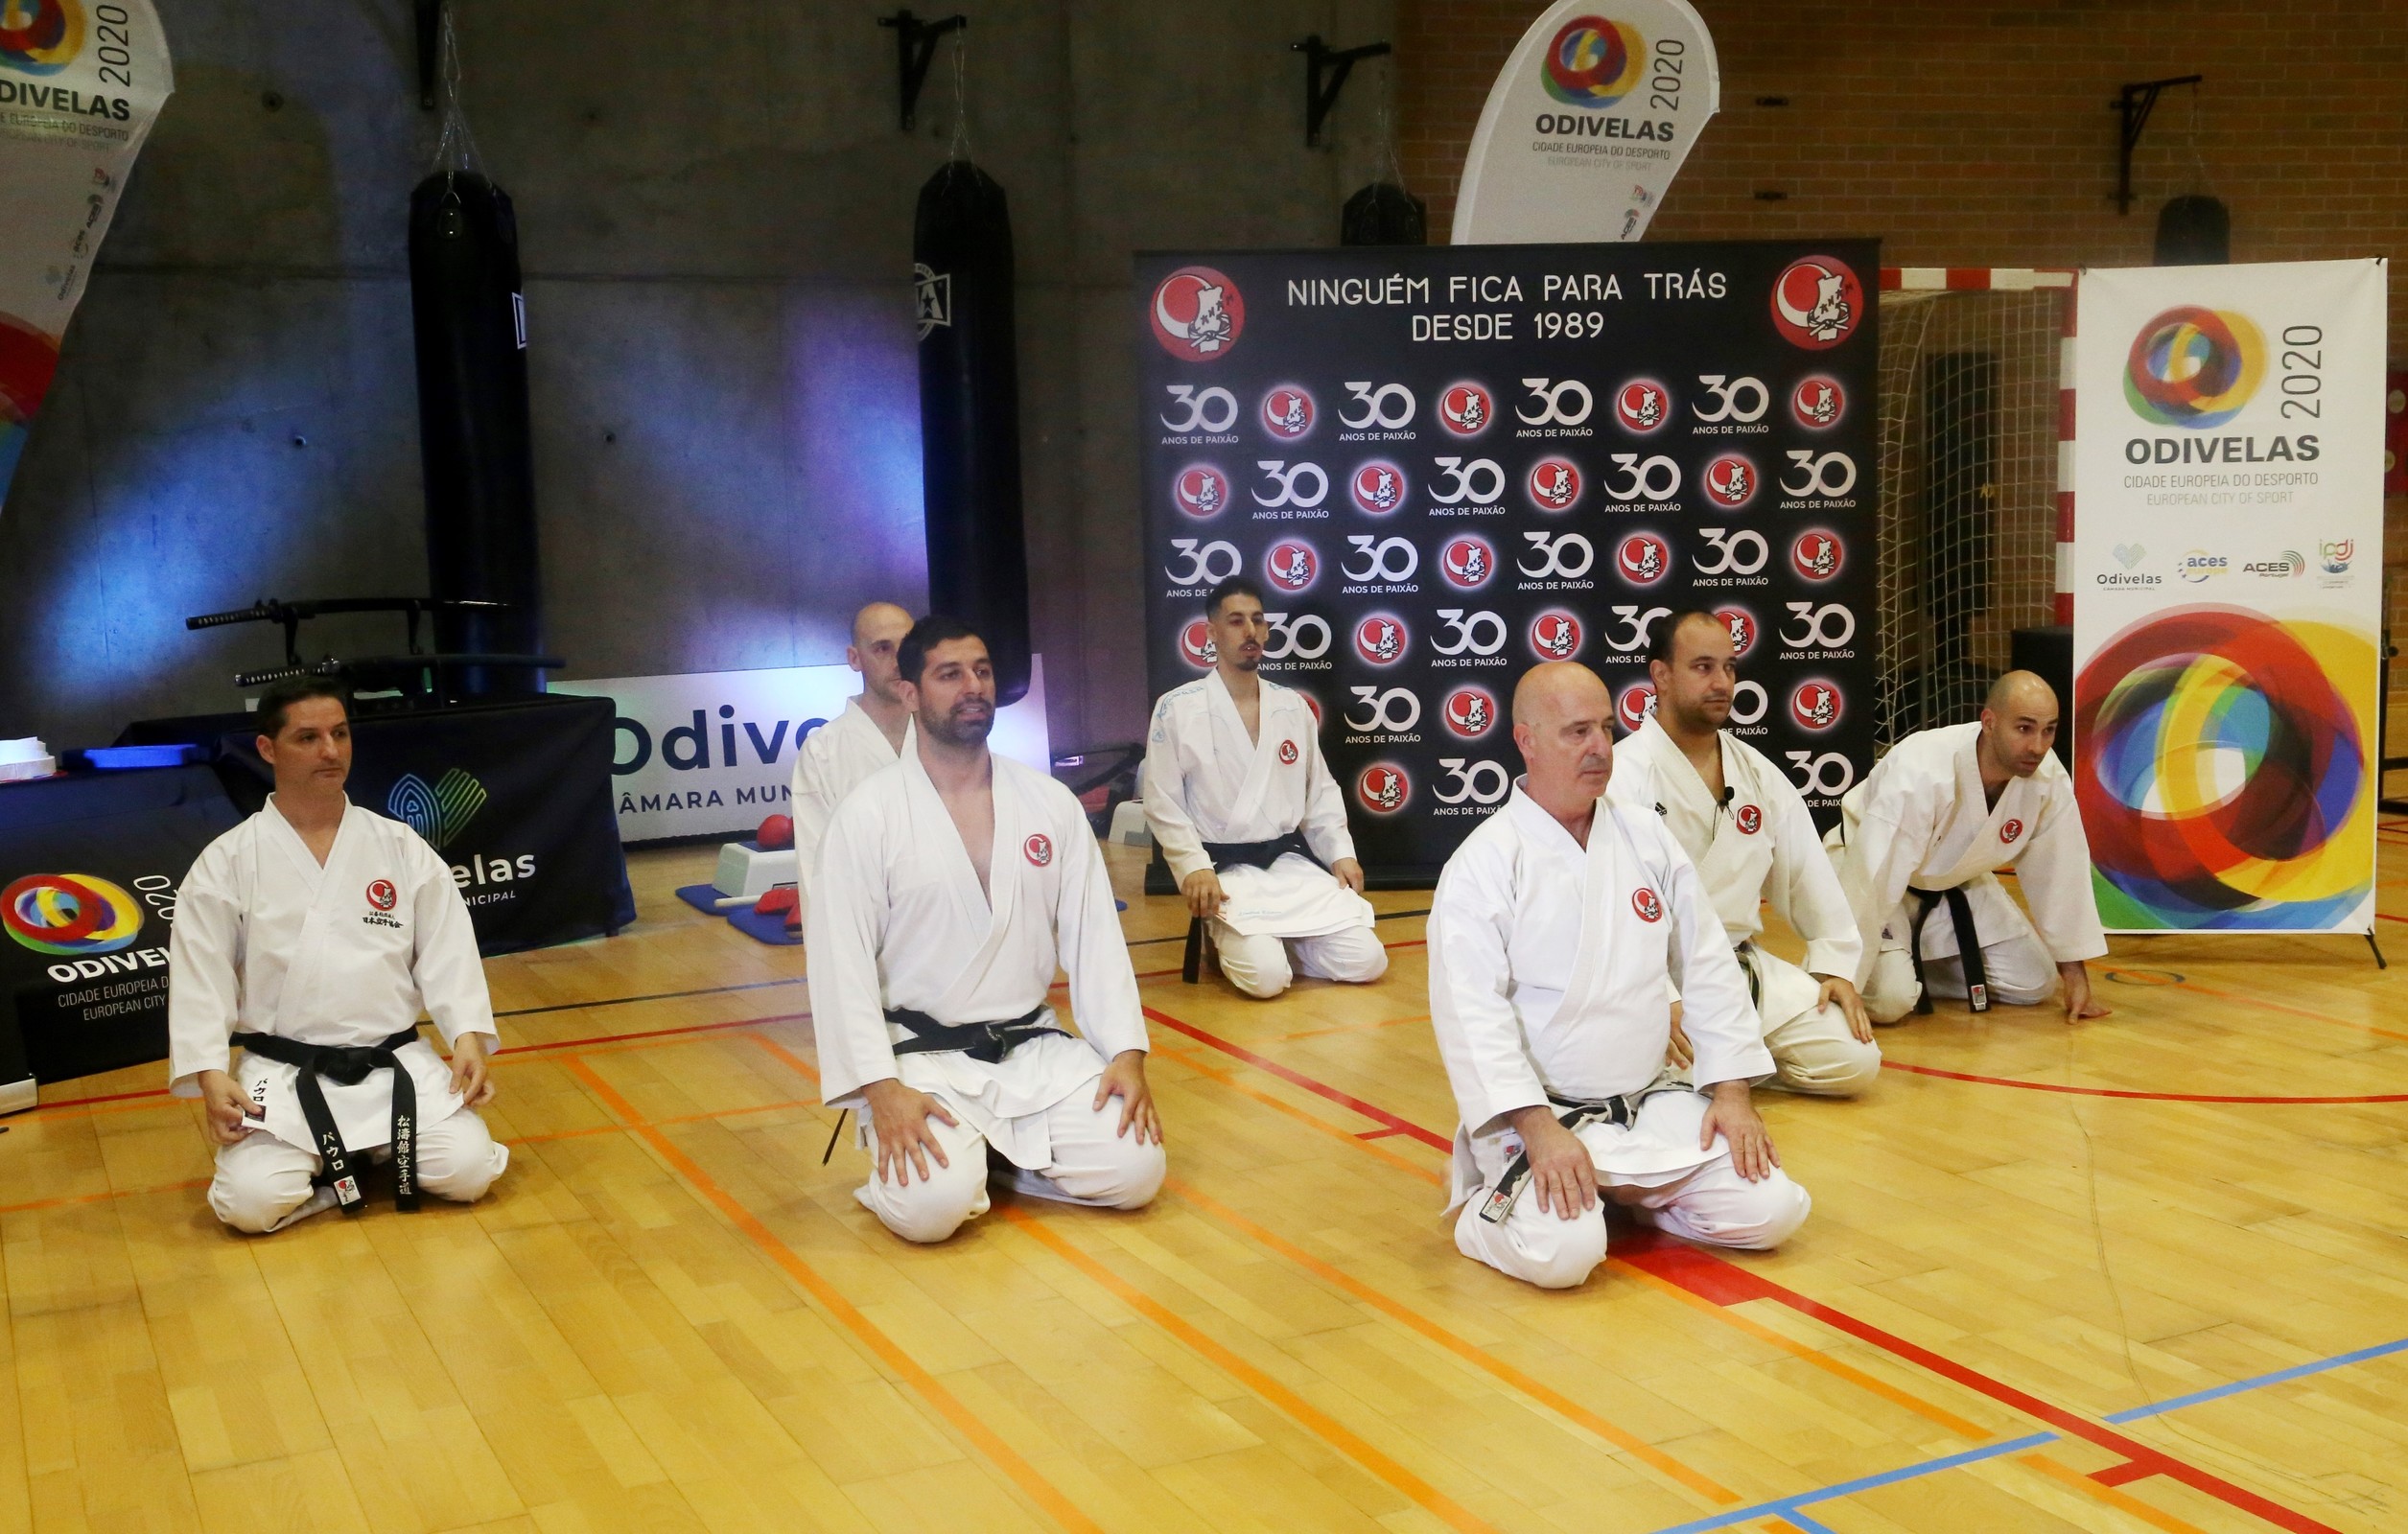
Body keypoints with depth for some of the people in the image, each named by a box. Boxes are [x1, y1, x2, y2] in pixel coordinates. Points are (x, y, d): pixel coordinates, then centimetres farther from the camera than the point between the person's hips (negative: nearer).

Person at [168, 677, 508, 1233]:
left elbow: (447, 952, 2)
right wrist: (211, 1074, -17)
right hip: (282, 1076, -1)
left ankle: (382, 1154, 16)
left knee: (468, 1170, -17)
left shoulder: (402, 848, 4)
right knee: (254, 1200, -23)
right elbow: (200, 977, -4)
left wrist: (470, 1037, -11)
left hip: (397, 1064, 1)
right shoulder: (226, 863, -2)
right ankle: (332, 1167, 11)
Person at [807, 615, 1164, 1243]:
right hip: (922, 1058, -4)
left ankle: (996, 1153, 12)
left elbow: (1094, 936, 3)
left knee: (1134, 1170, -14)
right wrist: (881, 1087, -19)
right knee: (933, 1205, -27)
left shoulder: (1051, 803, 4)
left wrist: (1127, 1053, -7)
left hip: (1036, 1048, 4)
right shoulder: (868, 813, -8)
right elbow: (842, 962, -10)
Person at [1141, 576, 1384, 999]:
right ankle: (1231, 940, 8)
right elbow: (1161, 802, -5)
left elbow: (1321, 792, 15)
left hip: (1292, 863, 5)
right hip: (1225, 869, -4)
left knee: (1367, 962, -9)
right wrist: (1195, 867, -17)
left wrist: (1341, 854, 2)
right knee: (1266, 976, -26)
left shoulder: (1293, 707, 8)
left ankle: (1275, 938, 14)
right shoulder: (1177, 709, -6)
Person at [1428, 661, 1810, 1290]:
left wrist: (1732, 1091, 1)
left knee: (1771, 1210, -8)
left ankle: (1625, 1191, 15)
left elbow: (1708, 967, 9)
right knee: (1564, 1251, -29)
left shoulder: (1647, 838, 7)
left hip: (1655, 1103, 6)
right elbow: (1472, 1012, -17)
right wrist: (1539, 1129, -25)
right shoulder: (1483, 865, -10)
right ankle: (1489, 1208, 5)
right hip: (1536, 1114, -6)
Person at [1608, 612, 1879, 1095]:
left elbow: (1808, 871, 13)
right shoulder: (1625, 774, -14)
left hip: (1741, 963, 6)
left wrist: (1834, 966, 5)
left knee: (1854, 1060, -5)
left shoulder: (1759, 773, 9)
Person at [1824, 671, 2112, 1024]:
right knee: (1889, 1000, -24)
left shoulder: (2048, 779, -21)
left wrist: (2076, 977, -2)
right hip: (1872, 870, -6)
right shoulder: (1922, 771, -38)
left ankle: (1916, 969, 18)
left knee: (2033, 983, 1)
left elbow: (2061, 873, -8)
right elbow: (1874, 880, -40)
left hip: (1955, 882, 6)